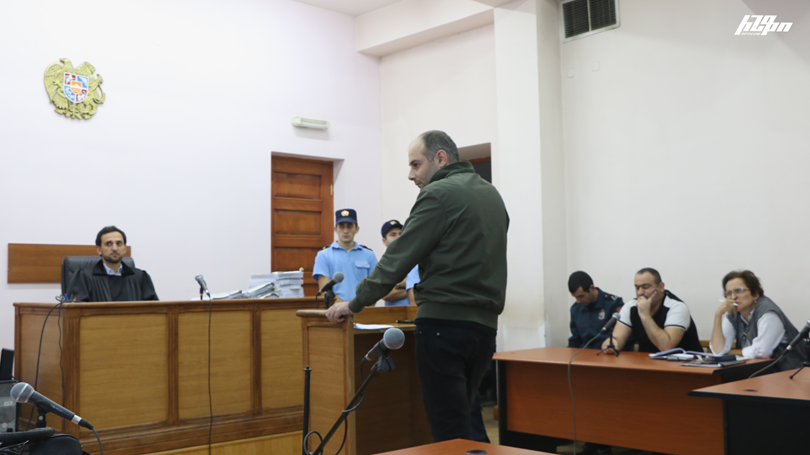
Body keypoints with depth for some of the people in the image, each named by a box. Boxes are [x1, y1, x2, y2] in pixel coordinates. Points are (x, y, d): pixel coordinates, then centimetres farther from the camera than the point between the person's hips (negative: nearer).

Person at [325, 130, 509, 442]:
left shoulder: (439, 194, -9)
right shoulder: (492, 194, 18)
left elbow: (399, 258, -10)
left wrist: (355, 303, -3)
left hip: (445, 322, -8)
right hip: (485, 324, 8)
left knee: (449, 432, -4)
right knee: (461, 421, 17)